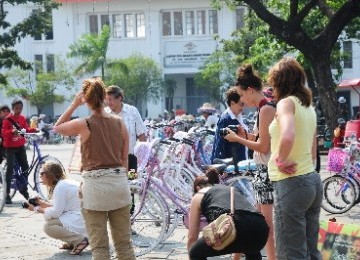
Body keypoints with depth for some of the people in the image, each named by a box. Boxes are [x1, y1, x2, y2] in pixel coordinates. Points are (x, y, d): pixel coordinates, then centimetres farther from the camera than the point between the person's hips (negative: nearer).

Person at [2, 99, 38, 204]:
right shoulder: (8, 119, -13)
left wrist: (34, 130, -6)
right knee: (10, 169, -12)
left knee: (25, 167, 9)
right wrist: (12, 131, -36)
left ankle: (24, 189, 28)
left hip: (20, 146, 6)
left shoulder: (22, 118, 4)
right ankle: (7, 193, -10)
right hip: (10, 147, -6)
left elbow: (26, 129, 12)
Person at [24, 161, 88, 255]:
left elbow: (56, 212, -18)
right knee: (49, 219, 15)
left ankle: (80, 240, -14)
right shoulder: (66, 183, 14)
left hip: (80, 224, -10)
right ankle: (71, 243, 13)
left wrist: (36, 209, -9)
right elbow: (60, 207, 17)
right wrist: (43, 203, 10)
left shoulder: (61, 186, -16)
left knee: (48, 227, -14)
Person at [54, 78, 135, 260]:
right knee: (124, 244, 11)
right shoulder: (119, 123, 3)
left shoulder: (83, 125, -8)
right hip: (119, 183, 4)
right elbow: (125, 159, 9)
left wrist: (74, 105, 8)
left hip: (94, 185, -4)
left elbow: (57, 127, 11)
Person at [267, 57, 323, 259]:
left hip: (292, 182, -9)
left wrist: (280, 160, -15)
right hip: (313, 180, 9)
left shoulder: (287, 102, -11)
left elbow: (287, 136, -31)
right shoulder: (309, 106, 14)